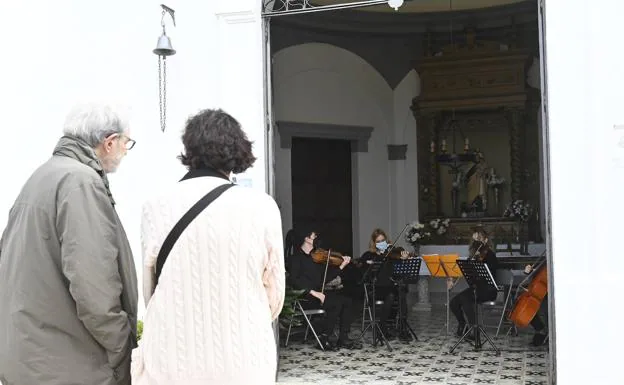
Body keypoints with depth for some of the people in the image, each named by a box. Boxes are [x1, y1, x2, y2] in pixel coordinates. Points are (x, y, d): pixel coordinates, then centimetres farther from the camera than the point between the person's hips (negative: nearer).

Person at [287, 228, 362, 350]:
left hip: (319, 291, 7)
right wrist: (313, 292, -24)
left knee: (347, 301, -11)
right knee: (336, 303, -26)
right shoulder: (297, 257, -4)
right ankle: (323, 339, -15)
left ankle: (343, 339, -8)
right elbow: (294, 281, -16)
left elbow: (326, 278, 14)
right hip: (305, 294, -7)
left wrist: (342, 266, 6)